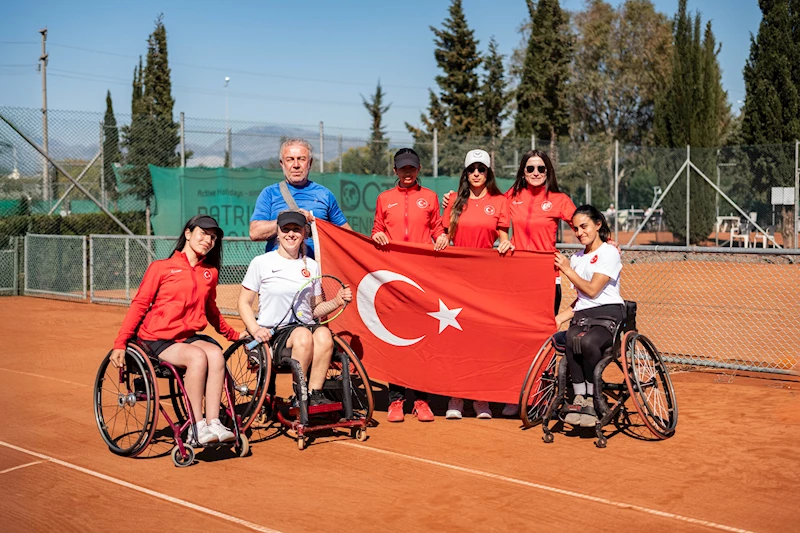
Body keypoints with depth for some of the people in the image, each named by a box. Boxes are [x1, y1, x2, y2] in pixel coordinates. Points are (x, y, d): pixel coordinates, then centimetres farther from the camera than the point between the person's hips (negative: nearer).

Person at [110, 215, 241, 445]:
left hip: (190, 337, 4)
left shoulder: (210, 272, 13)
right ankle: (198, 428, -26)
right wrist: (120, 344, -7)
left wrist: (234, 335, 30)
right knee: (197, 357, -32)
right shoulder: (161, 268, -1)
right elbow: (139, 305, 0)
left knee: (216, 354, -29)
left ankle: (213, 423, -28)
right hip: (158, 340, -4)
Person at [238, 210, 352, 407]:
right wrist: (255, 329, -12)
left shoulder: (311, 266, 16)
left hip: (306, 326, 3)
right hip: (273, 334, -3)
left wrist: (337, 301, 1)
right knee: (303, 335, -36)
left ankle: (314, 395, -24)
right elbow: (244, 303, 5)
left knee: (323, 334, -33)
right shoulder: (261, 263, 4)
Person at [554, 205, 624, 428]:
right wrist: (559, 317, 9)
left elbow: (592, 290, -8)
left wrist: (568, 270, -1)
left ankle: (591, 400, -24)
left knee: (588, 342, -37)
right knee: (572, 341, -33)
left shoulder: (609, 252, 2)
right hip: (582, 315, 5)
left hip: (608, 314, -5)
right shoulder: (576, 258, 23)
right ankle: (579, 397, -28)